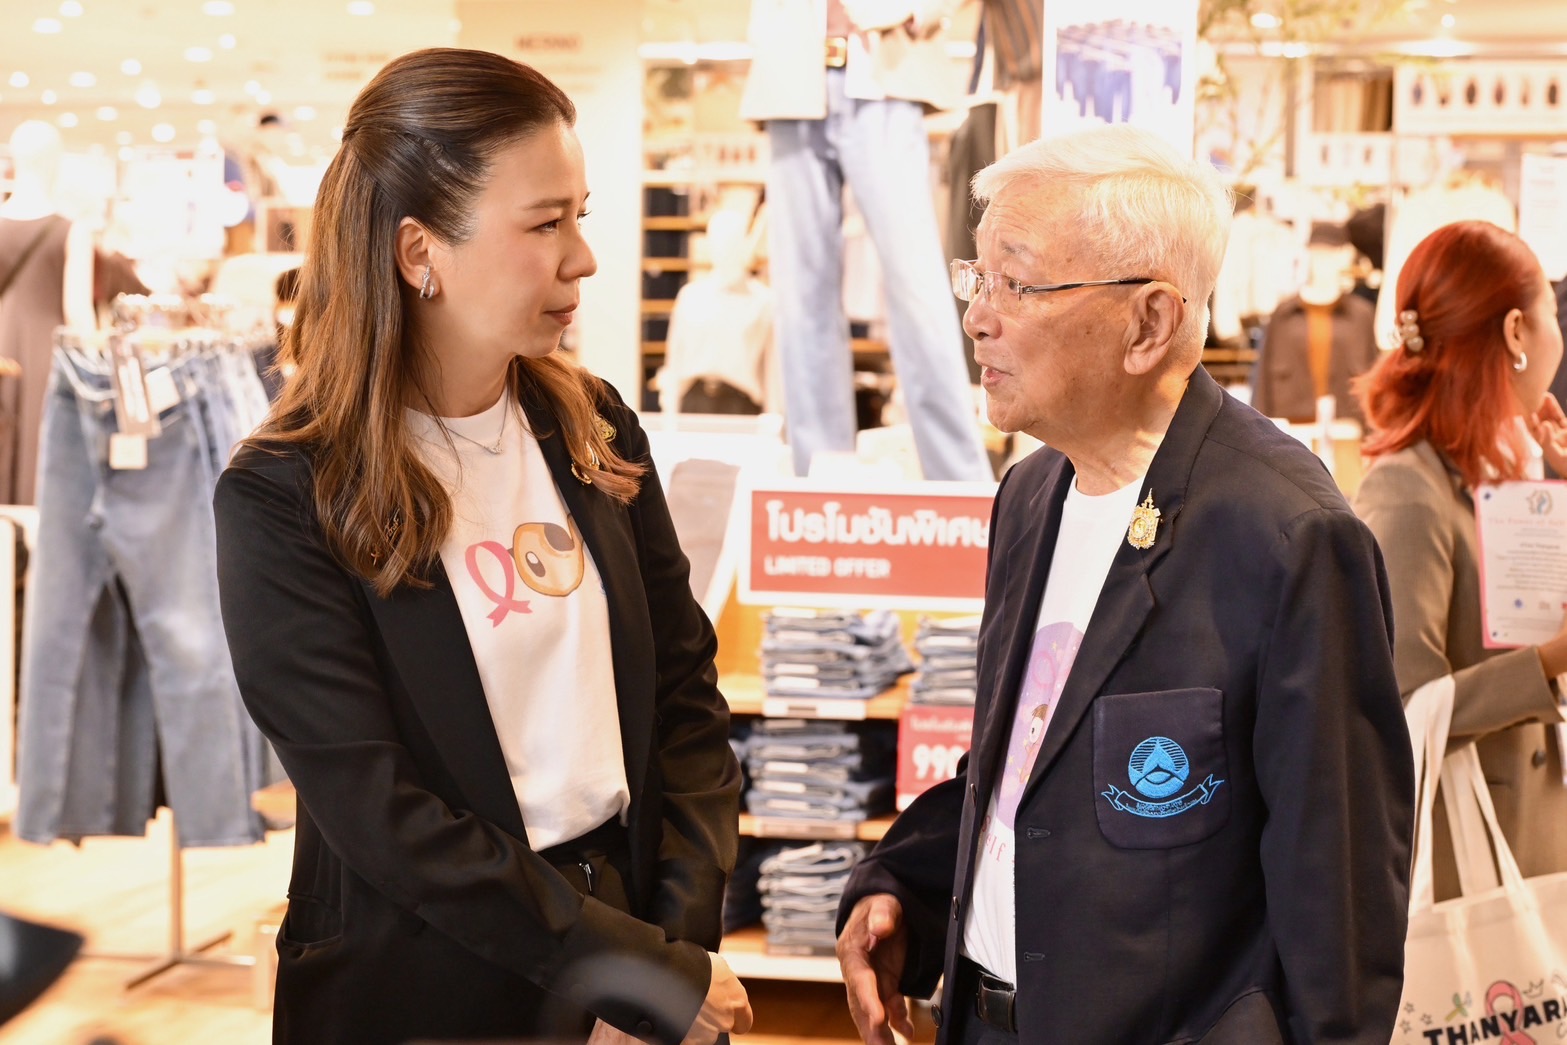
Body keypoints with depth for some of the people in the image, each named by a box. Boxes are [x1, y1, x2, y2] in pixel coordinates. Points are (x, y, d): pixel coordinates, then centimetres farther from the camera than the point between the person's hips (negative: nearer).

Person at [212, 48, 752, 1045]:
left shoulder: (594, 428, 1)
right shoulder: (283, 499, -15)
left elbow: (686, 695, 2)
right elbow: (379, 815, -18)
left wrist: (682, 942, -9)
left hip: (628, 910, 5)